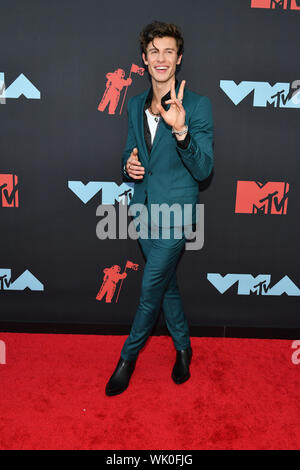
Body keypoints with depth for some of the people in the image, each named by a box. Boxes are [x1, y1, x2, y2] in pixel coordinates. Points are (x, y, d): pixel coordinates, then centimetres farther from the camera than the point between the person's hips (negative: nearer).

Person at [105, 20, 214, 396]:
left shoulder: (197, 105, -10)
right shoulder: (136, 105, 8)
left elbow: (203, 170, -15)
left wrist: (180, 130, -31)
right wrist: (128, 165, -5)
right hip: (144, 209, 6)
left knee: (151, 290, 1)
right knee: (167, 285, 16)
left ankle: (128, 358, 23)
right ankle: (183, 348, 36)